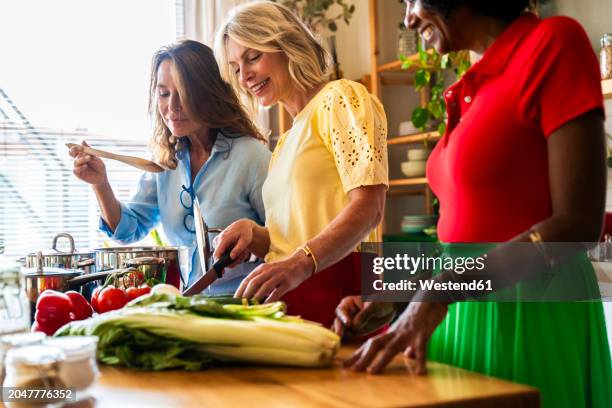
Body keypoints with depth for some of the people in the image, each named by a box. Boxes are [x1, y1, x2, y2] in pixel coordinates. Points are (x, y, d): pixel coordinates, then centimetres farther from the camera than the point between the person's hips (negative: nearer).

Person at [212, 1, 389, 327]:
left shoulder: (339, 98, -2)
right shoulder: (286, 142, 23)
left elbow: (368, 205, -17)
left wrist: (300, 264, -30)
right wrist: (252, 233, 0)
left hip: (337, 290, -7)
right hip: (289, 296, 7)